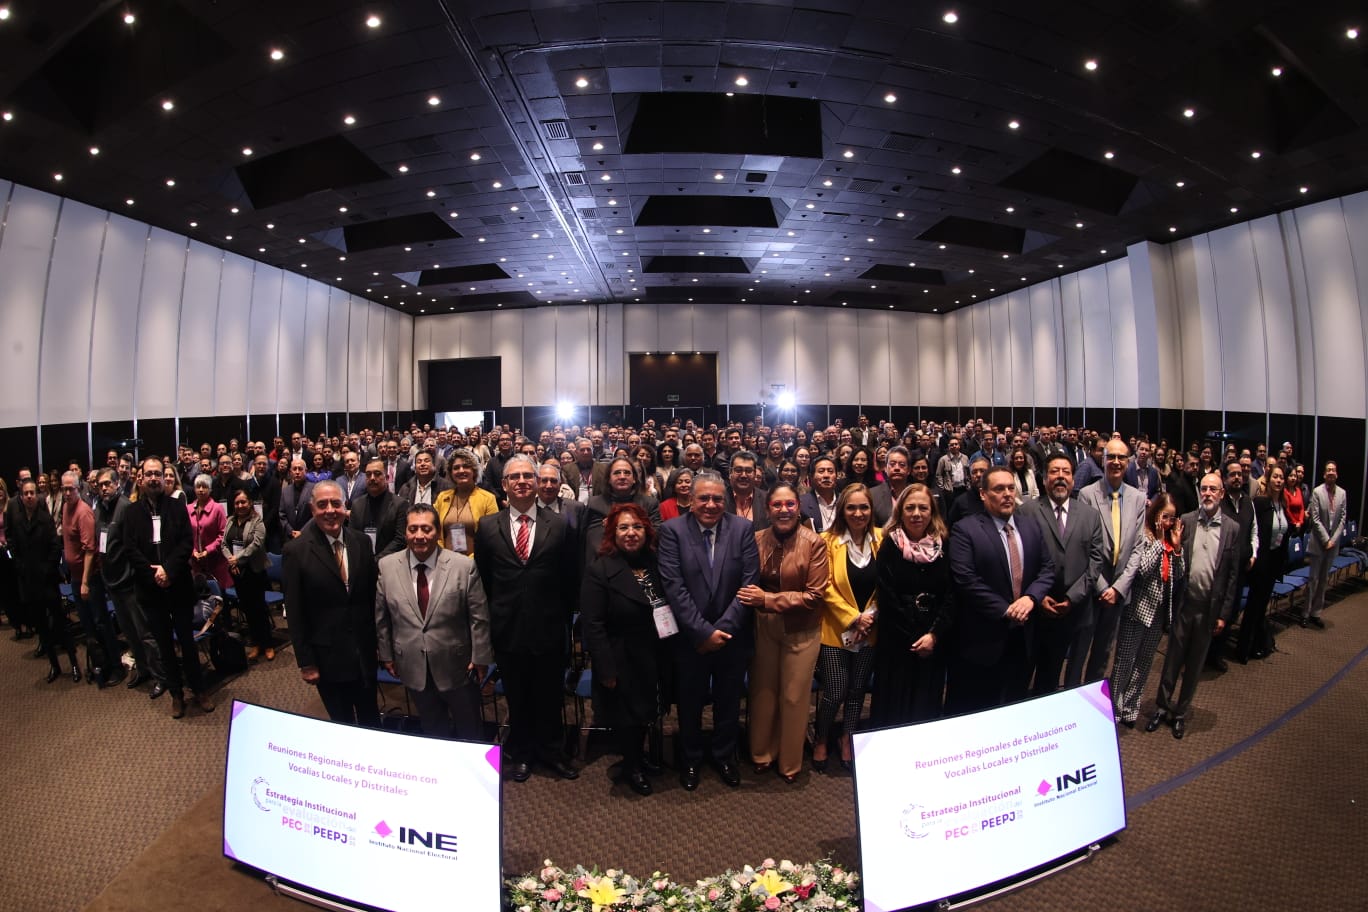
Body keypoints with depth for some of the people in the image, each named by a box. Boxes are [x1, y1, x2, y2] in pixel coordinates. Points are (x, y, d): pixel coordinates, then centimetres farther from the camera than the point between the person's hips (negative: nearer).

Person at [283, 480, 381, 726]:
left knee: (370, 718, 19)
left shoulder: (361, 542, -1)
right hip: (327, 657, -3)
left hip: (364, 653, 3)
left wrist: (377, 644, 5)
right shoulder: (296, 551, -11)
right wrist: (306, 662, -8)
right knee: (342, 723, 15)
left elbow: (371, 596, 5)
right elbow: (295, 613, -8)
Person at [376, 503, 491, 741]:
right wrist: (386, 654, 7)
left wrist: (480, 658, -7)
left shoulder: (464, 566, -15)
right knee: (433, 730, 22)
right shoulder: (387, 566, -7)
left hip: (457, 665, -2)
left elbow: (479, 617, -9)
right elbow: (381, 616, 4)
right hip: (413, 667, 2)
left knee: (470, 730, 17)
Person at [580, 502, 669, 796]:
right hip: (622, 662, -5)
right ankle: (631, 768, 37)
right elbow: (593, 626, -18)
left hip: (653, 661, 5)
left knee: (647, 711, 21)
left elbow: (669, 608, 4)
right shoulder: (599, 571, -17)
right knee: (627, 716, 13)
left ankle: (638, 756, 46)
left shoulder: (656, 564, -1)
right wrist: (607, 671, -19)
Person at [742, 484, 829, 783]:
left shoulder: (814, 543, -14)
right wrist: (753, 598, -13)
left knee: (794, 696, 11)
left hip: (801, 630, -2)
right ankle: (762, 754, 36)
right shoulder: (757, 539, -6)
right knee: (762, 692, 13)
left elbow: (815, 595, -15)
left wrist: (767, 599, -19)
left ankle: (790, 763, 32)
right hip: (763, 626, 2)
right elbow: (749, 584, 7)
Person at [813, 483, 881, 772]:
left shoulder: (880, 539, -1)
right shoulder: (829, 541, -10)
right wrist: (853, 617, -13)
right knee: (834, 692, -1)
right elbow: (826, 587, -10)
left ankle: (847, 742, 35)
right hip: (836, 629, -3)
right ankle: (820, 741, 24)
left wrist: (871, 615, -6)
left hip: (870, 630, 3)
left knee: (857, 690, 14)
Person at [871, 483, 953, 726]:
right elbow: (887, 599, -8)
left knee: (927, 705, 11)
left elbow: (951, 595, -1)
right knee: (894, 705, 5)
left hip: (934, 643, 3)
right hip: (896, 643, -2)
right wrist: (914, 639, -9)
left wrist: (934, 635, -11)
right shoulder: (890, 546, -4)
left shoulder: (943, 546, 4)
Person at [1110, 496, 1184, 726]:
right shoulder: (1142, 539, -11)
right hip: (1138, 609, -6)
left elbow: (1180, 576, 3)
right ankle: (1114, 709, 15)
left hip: (1160, 612, 6)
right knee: (1125, 662, 3)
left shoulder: (1171, 541, 5)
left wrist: (1177, 547, -8)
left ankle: (1130, 707, 27)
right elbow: (1141, 569, -21)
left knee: (1145, 663, 15)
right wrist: (1159, 542, -16)